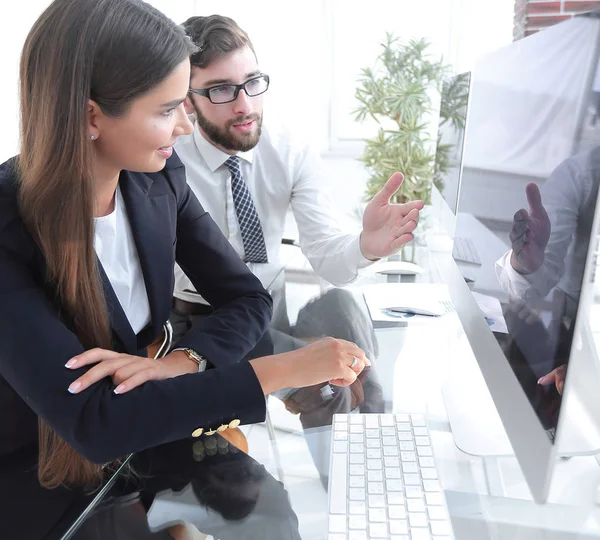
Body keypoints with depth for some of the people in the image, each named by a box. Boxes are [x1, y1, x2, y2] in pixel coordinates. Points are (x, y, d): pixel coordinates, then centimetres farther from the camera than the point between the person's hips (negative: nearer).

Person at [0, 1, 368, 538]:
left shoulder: (159, 178, -9)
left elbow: (248, 299, -6)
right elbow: (93, 423, -32)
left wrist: (180, 362, -25)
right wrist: (282, 369, -32)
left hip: (143, 456, 5)